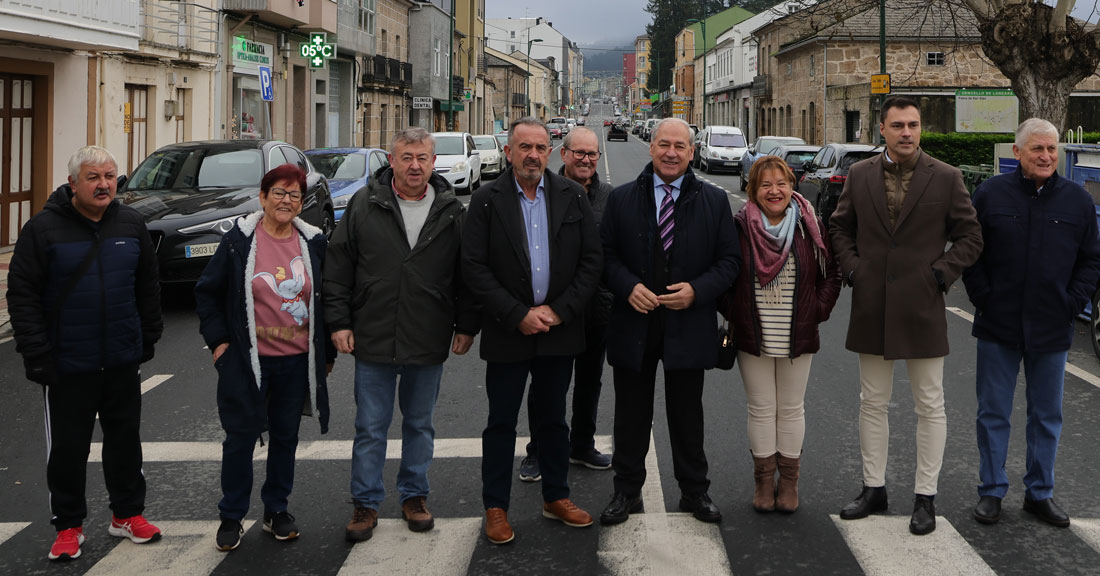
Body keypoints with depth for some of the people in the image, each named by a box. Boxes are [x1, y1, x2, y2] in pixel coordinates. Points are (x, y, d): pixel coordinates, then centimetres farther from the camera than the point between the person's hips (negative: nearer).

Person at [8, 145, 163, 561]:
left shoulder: (131, 224, 3)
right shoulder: (43, 228, -9)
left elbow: (148, 287, 12)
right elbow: (21, 294, -9)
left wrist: (148, 338, 10)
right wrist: (37, 356, -13)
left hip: (123, 360, 4)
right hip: (68, 365, -3)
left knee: (125, 439, 14)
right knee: (68, 447, 6)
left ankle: (128, 514, 28)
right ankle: (68, 526, 19)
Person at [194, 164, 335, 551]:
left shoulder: (314, 243, 4)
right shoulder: (239, 241, -3)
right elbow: (207, 292, 4)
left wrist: (327, 353, 11)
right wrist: (218, 341, -2)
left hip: (297, 361, 3)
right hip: (247, 360, -3)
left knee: (285, 436, 11)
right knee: (241, 437, 1)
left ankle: (276, 511, 25)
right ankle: (231, 518, 14)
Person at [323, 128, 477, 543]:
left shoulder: (451, 212, 2)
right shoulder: (364, 206, -1)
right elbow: (338, 267, 2)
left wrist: (466, 326, 4)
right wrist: (339, 321, -3)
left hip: (429, 343, 1)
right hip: (373, 340, -1)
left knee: (420, 424, 14)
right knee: (370, 427, 5)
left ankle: (414, 495, 27)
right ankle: (366, 502, 16)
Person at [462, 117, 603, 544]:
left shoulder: (573, 197, 2)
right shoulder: (486, 201, -4)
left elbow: (591, 260, 1)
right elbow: (474, 268, -9)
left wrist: (559, 310, -9)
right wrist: (518, 316, -15)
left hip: (559, 330, 2)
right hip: (507, 333, -2)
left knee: (553, 419, 15)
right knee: (501, 422, 6)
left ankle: (555, 497, 28)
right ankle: (496, 507, 16)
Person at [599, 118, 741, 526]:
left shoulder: (714, 201, 4)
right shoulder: (622, 199, 4)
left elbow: (729, 259, 2)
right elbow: (606, 254, 3)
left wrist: (697, 290, -13)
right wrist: (628, 287, -14)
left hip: (688, 324, 0)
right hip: (634, 322, 0)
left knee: (687, 414, 9)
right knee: (632, 413, 9)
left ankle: (694, 492, 23)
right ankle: (627, 491, 21)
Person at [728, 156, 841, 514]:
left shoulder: (809, 227, -1)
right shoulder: (739, 228, -4)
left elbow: (831, 274, 9)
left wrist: (819, 310, -1)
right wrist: (732, 314, 0)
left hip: (797, 337, 1)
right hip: (752, 337, -1)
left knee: (791, 409, 9)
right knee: (761, 409, 6)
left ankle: (789, 481, 19)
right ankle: (764, 481, 16)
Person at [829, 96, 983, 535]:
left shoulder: (946, 178, -3)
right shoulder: (860, 175, 5)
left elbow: (969, 236, 1)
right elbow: (840, 227, 15)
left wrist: (940, 273, -9)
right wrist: (852, 268, 2)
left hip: (922, 308, -3)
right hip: (871, 308, 3)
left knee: (930, 406, 4)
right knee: (872, 403, 11)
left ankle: (925, 497, 13)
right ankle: (874, 488, 22)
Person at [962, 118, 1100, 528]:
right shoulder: (991, 194, -2)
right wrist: (983, 297, -4)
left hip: (1052, 331, 1)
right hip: (998, 326, -1)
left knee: (1047, 416, 11)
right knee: (993, 414, 6)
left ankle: (1040, 493, 24)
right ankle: (991, 491, 18)